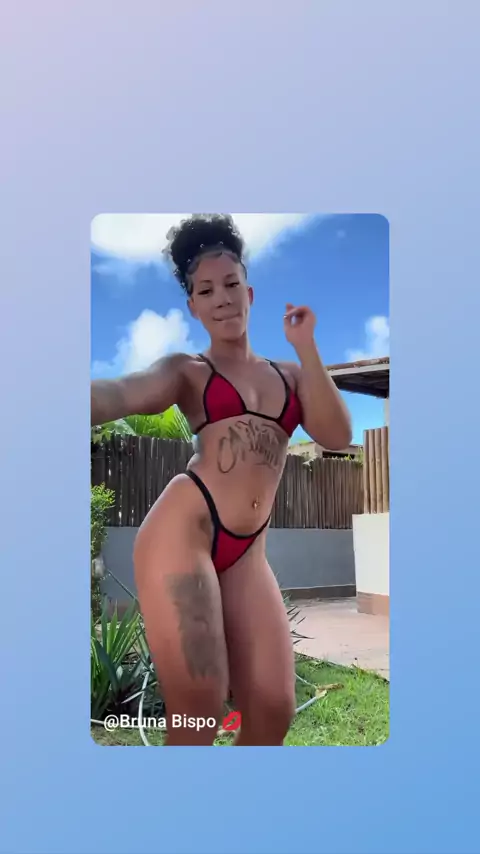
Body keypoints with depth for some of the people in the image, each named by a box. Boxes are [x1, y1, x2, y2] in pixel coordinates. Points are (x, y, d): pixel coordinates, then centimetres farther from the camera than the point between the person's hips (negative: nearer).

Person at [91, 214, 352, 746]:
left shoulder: (289, 375, 19)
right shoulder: (188, 372, 8)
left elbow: (337, 437, 4)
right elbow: (122, 394, -13)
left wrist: (305, 346, 1)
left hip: (246, 554, 4)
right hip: (183, 531, -4)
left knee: (273, 710, 1)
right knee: (197, 710, -7)